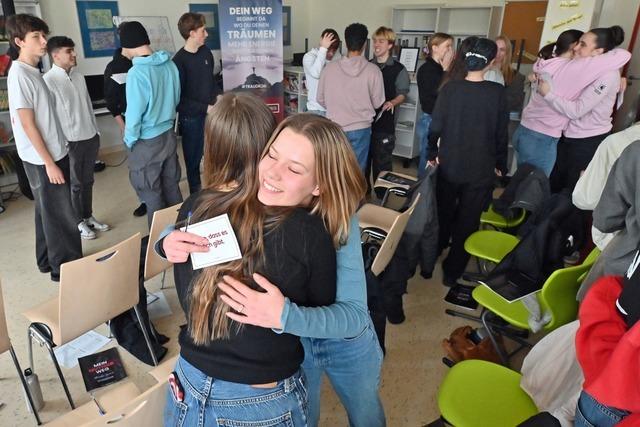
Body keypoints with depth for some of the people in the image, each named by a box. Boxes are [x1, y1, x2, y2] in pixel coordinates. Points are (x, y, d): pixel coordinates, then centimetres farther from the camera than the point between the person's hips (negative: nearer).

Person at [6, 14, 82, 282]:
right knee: (61, 216, 0)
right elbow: (28, 125, -19)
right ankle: (66, 268, 12)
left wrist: (55, 157, 16)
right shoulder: (19, 75, -17)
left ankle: (48, 260, 32)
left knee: (48, 212, 18)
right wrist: (49, 163, -18)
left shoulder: (33, 71, 10)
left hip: (53, 153, 9)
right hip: (42, 160, -9)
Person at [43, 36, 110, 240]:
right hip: (71, 141, -6)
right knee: (75, 184, 7)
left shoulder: (78, 76, 7)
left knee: (88, 181, 16)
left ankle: (88, 217, 31)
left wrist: (96, 131, 14)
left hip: (90, 137, 6)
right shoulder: (48, 80, -13)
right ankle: (79, 222, 22)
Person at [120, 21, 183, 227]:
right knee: (172, 188, 17)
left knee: (152, 196, 8)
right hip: (169, 135, 6)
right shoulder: (170, 64, -2)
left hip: (146, 143, -6)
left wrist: (129, 141, -2)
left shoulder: (137, 72, -21)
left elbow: (134, 114, -17)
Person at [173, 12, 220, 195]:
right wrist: (205, 107, -19)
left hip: (211, 112, 6)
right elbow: (179, 98, -18)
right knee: (194, 158, 8)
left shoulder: (206, 52, 3)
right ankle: (196, 193, 24)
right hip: (191, 117, -5)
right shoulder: (179, 61, -16)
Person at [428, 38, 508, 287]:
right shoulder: (497, 92, -10)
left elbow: (436, 126, -5)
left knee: (442, 216, 20)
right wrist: (500, 165, 9)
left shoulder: (450, 88, -8)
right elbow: (501, 133, -4)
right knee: (467, 222, 10)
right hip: (481, 169, -1)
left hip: (449, 165, 2)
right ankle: (452, 272, 20)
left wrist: (432, 154, 10)